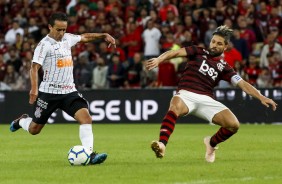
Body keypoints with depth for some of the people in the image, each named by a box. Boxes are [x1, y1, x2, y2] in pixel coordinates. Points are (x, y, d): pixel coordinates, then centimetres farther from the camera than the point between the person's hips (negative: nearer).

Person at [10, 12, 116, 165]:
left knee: (86, 118, -18)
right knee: (34, 130, 8)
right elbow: (34, 67, -19)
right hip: (49, 92, -5)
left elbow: (84, 37, 27)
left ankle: (89, 154, -23)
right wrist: (34, 89, -31)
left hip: (69, 91, 5)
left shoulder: (67, 38, 8)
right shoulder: (45, 44, -12)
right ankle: (22, 121, 43)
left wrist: (104, 35, 19)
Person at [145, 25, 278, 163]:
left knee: (234, 125, -13)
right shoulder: (198, 52, 14)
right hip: (186, 94, -3)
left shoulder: (223, 67, 18)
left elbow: (243, 84, 11)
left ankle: (211, 143, 19)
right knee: (175, 107, -39)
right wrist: (159, 59, -20)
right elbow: (177, 53, 0)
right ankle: (161, 145, -54)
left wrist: (261, 97, -3)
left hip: (206, 99, 3)